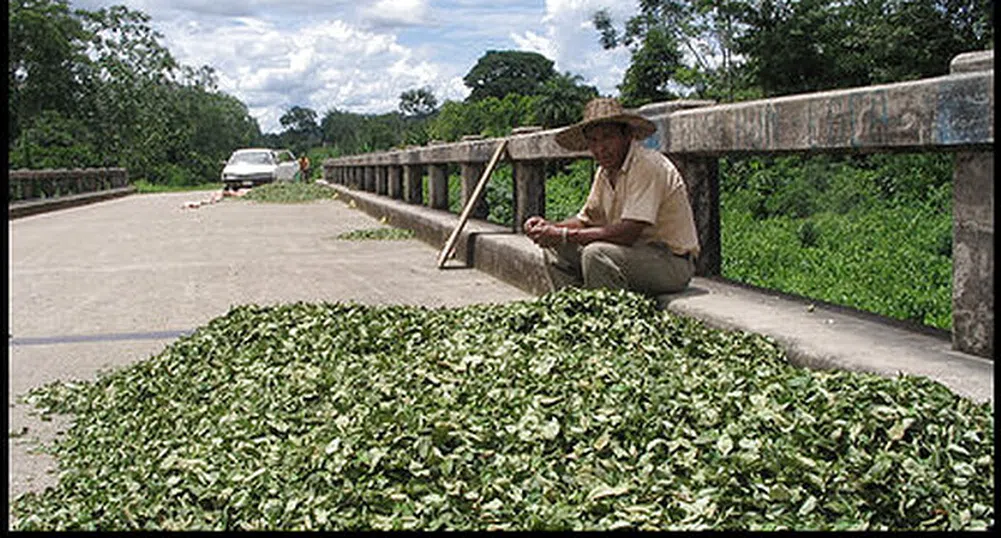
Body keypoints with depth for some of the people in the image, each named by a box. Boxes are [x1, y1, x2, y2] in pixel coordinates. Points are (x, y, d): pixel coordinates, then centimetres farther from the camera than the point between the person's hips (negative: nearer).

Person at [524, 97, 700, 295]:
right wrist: (550, 227, -7)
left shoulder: (647, 166, -21)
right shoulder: (605, 171, 6)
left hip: (673, 262, -9)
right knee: (555, 250, 4)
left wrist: (564, 235, -25)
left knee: (596, 254, -32)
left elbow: (628, 232, -29)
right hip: (637, 253, 9)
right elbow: (585, 220, 14)